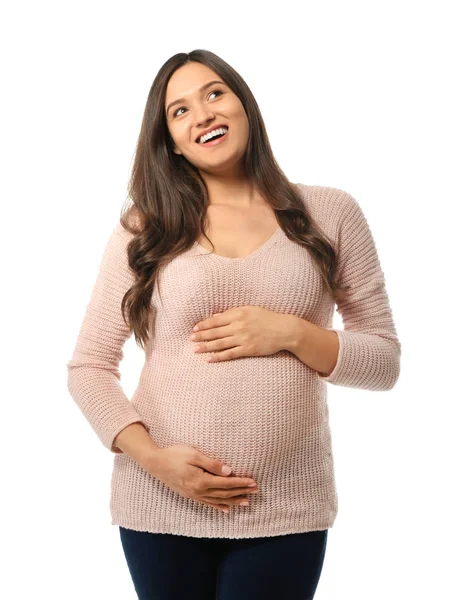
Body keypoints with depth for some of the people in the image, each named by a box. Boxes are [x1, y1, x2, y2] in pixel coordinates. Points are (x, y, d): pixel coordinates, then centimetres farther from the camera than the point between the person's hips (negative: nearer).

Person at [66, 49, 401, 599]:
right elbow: (88, 367, 0)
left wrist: (291, 334, -13)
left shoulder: (330, 213, 1)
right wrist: (152, 457, -14)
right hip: (160, 504, 1)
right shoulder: (144, 228, 1)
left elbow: (385, 362, 3)